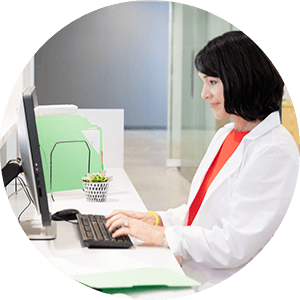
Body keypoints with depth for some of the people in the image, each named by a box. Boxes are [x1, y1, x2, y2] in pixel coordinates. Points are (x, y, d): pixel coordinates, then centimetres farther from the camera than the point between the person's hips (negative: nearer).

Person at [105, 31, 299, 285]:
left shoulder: (276, 152, -18)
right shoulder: (225, 135, 13)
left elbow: (235, 247, -21)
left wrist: (162, 236, -15)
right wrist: (156, 219, 5)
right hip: (191, 273, 8)